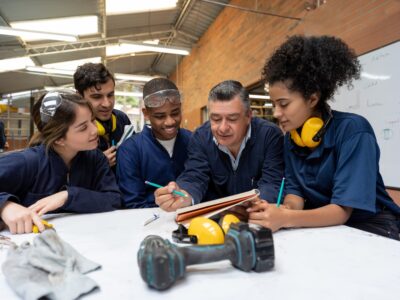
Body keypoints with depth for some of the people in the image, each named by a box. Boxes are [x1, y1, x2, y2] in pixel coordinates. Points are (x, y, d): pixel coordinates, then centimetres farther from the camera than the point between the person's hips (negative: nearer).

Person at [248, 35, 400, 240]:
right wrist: (285, 210, -28)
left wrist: (286, 218, -39)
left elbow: (342, 210, -25)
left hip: (367, 227, -4)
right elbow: (295, 190, -5)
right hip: (323, 225, 5)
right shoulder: (291, 138, -3)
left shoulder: (353, 129, -22)